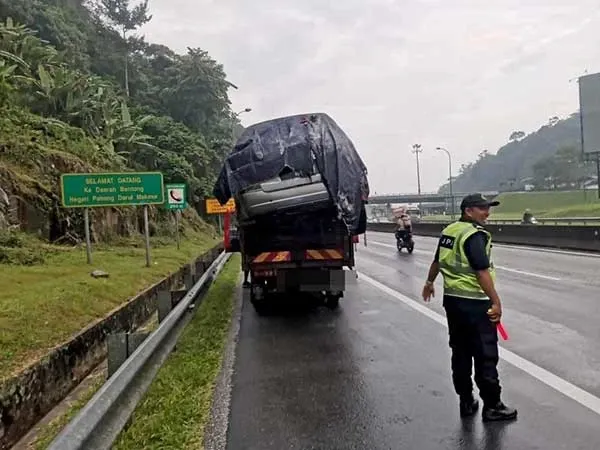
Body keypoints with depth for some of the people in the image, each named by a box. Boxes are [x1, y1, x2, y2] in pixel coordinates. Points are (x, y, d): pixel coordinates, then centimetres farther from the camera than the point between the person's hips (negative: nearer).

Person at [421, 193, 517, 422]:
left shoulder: (449, 231, 9)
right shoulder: (475, 235, -17)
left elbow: (437, 261, 22)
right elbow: (482, 272, -23)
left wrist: (429, 282, 36)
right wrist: (496, 301, -20)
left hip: (452, 300, 9)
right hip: (475, 303, -9)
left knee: (460, 353, 15)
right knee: (486, 356, 3)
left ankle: (466, 402, 24)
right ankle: (492, 406, 13)